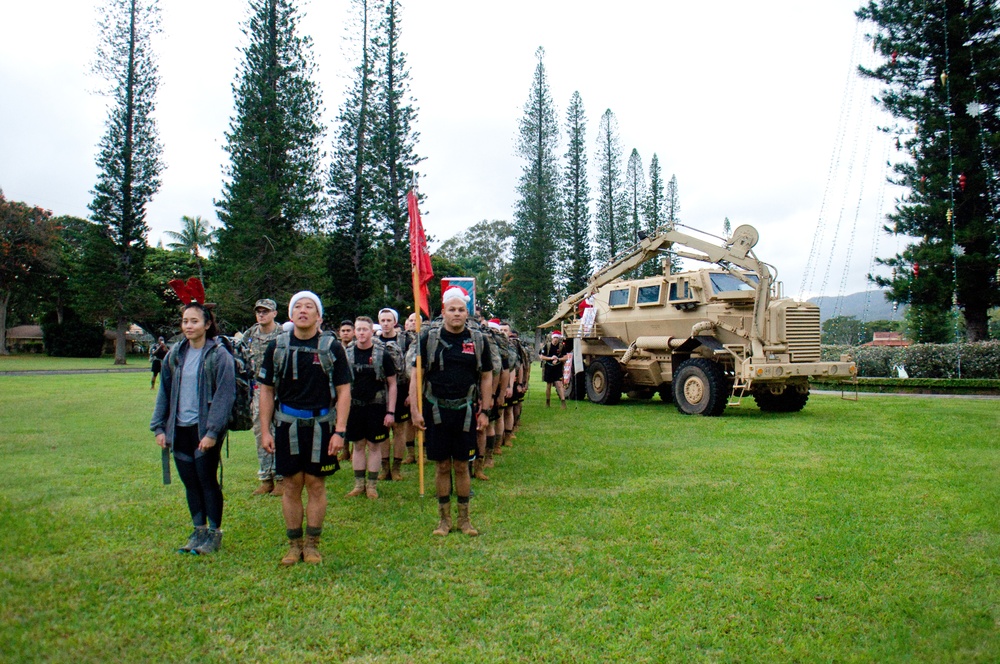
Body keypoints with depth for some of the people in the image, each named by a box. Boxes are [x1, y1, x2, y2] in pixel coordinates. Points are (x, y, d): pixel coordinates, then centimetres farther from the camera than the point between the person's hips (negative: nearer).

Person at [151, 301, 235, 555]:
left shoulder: (219, 355, -9)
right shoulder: (175, 355, 9)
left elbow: (224, 395, -13)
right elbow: (164, 393, 14)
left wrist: (213, 431, -18)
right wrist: (159, 427, 7)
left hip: (204, 429, -5)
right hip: (180, 430, 5)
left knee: (208, 480, 2)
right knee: (190, 482, 12)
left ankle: (214, 533, 16)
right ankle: (199, 530, 26)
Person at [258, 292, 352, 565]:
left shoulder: (332, 347, 0)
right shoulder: (277, 347, 4)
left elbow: (343, 391, -1)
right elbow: (267, 391, 7)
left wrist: (340, 430, -9)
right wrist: (265, 431, 2)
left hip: (321, 425, -1)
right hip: (287, 425, 1)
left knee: (316, 485, 5)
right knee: (291, 486, 6)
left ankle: (312, 544, 18)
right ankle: (294, 543, 19)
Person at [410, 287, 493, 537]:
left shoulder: (478, 340, 3)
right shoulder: (429, 338, 0)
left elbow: (486, 377, 8)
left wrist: (485, 411, 3)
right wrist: (415, 409, -5)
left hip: (465, 411, 1)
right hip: (436, 410, 0)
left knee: (462, 465, 7)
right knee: (442, 466, 7)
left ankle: (464, 519, 20)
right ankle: (444, 518, 20)